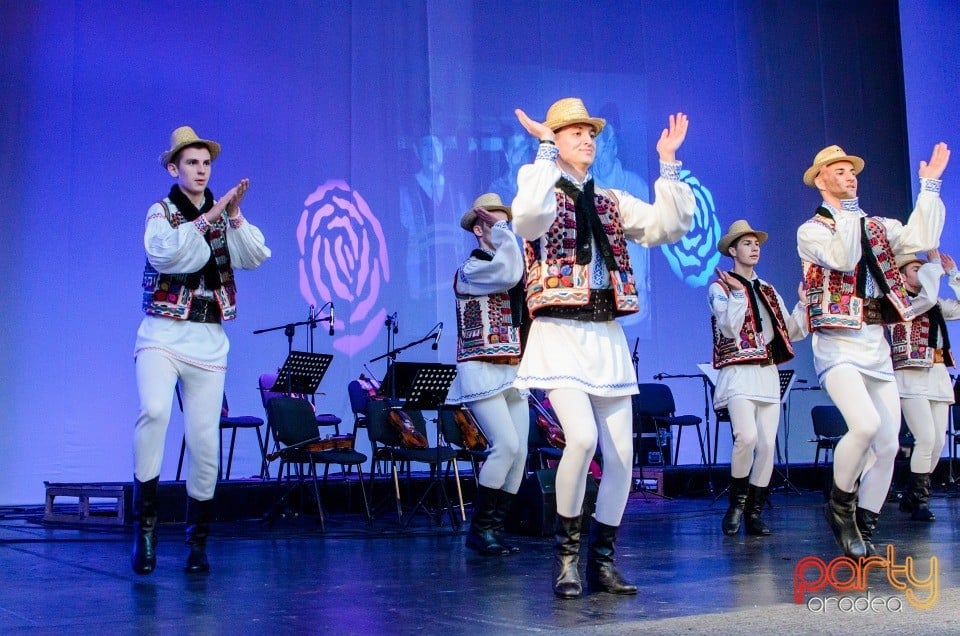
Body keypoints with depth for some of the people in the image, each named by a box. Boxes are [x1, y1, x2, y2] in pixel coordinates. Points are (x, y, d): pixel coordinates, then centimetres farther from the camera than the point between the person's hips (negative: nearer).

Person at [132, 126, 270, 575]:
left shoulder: (224, 217, 13)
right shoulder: (161, 211, 4)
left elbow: (257, 256, -3)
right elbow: (161, 252, -17)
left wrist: (234, 217, -15)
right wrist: (206, 219, -22)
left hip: (208, 339, 3)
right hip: (163, 333, -3)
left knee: (205, 440, 0)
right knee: (153, 410, -28)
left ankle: (197, 540, 14)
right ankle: (145, 521, -16)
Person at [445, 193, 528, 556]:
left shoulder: (503, 266, 20)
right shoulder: (469, 270, -4)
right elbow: (508, 275, -22)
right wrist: (502, 230, -11)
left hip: (512, 373, 8)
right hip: (482, 371, -8)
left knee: (520, 453, 0)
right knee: (506, 445, -16)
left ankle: (495, 528, 7)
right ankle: (479, 528, -4)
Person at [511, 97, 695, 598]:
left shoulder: (613, 202, 16)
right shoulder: (543, 191, 2)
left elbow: (671, 225, 6)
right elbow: (528, 217, -24)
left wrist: (668, 163, 3)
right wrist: (546, 150, -18)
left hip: (607, 338, 6)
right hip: (560, 335, -5)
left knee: (621, 452, 1)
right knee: (582, 436, -23)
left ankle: (602, 558, 16)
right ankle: (566, 552, -3)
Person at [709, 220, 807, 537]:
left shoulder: (768, 291, 20)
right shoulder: (720, 286, 3)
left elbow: (793, 332, 16)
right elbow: (729, 328, -12)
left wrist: (803, 302, 4)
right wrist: (738, 293, -19)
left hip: (768, 373, 6)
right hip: (739, 372, -6)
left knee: (767, 445, -2)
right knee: (746, 437, -23)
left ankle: (754, 513, 8)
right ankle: (737, 504, -2)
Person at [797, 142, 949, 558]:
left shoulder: (876, 226, 18)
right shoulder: (811, 230, 2)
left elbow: (922, 239, 1)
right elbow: (842, 259, -18)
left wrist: (930, 186, 2)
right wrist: (847, 212, -15)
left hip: (876, 345, 6)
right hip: (838, 344, -6)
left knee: (888, 443, 2)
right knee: (865, 424, -27)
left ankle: (864, 530, 16)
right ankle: (840, 504, -2)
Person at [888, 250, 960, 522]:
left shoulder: (935, 305, 21)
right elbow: (926, 299, -19)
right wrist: (935, 263, -8)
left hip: (938, 376, 7)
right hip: (912, 377, -7)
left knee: (938, 442, 3)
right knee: (926, 438, -16)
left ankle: (912, 498, 14)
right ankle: (919, 501, -5)